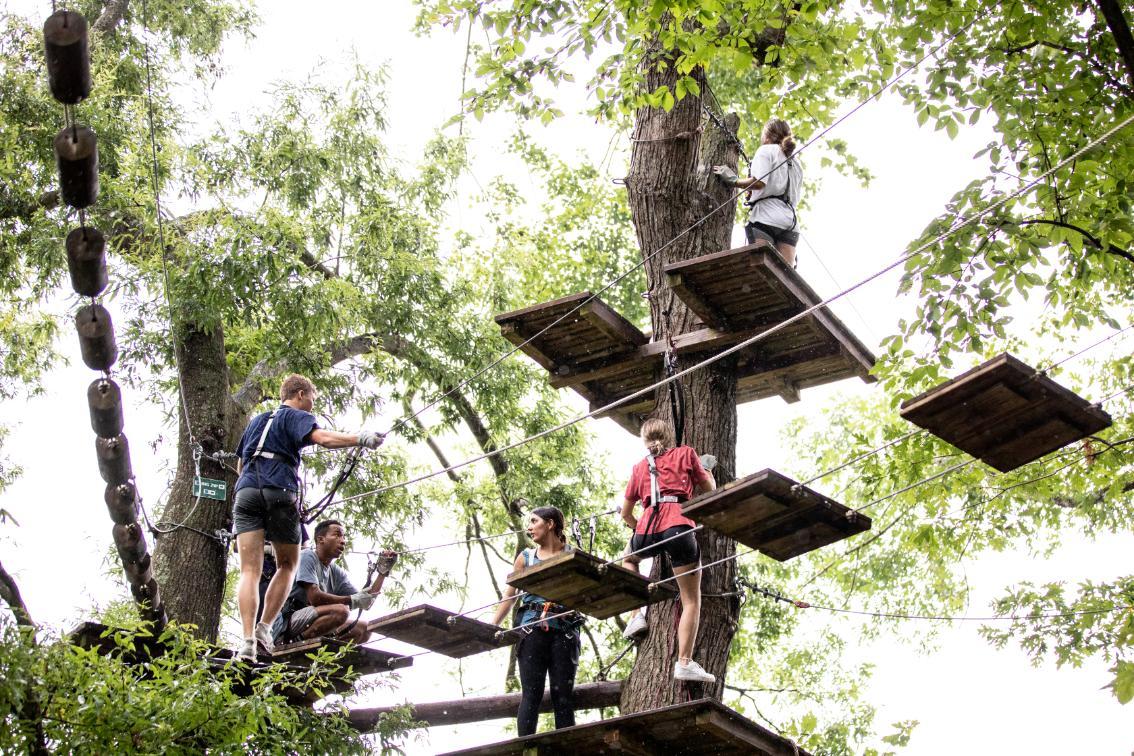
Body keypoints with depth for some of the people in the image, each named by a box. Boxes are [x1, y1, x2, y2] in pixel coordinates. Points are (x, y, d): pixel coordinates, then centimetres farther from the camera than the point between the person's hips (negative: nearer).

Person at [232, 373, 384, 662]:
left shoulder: (257, 420, 29)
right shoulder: (298, 416, 9)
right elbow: (322, 437, -13)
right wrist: (360, 439, -20)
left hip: (246, 490, 5)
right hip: (280, 493, -5)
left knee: (250, 571, -5)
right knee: (287, 565, 13)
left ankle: (248, 641, -20)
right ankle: (264, 629, -1)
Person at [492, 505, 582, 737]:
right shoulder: (526, 557, 15)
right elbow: (508, 596, 14)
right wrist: (492, 627, 6)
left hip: (564, 630, -1)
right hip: (532, 629, 1)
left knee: (563, 695, -3)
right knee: (531, 694, -7)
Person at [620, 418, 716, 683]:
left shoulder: (640, 467, 23)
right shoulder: (686, 453, 15)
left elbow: (626, 513, 27)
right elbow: (708, 489, 20)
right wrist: (709, 475, 41)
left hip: (648, 529, 3)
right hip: (679, 525, -3)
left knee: (629, 559, 37)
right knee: (691, 600, 1)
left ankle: (636, 615, 19)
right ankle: (684, 662, -11)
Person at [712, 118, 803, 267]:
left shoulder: (767, 150, 9)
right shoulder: (796, 163, 31)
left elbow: (759, 182, -8)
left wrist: (733, 180, 1)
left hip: (766, 218, -7)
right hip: (791, 220, 7)